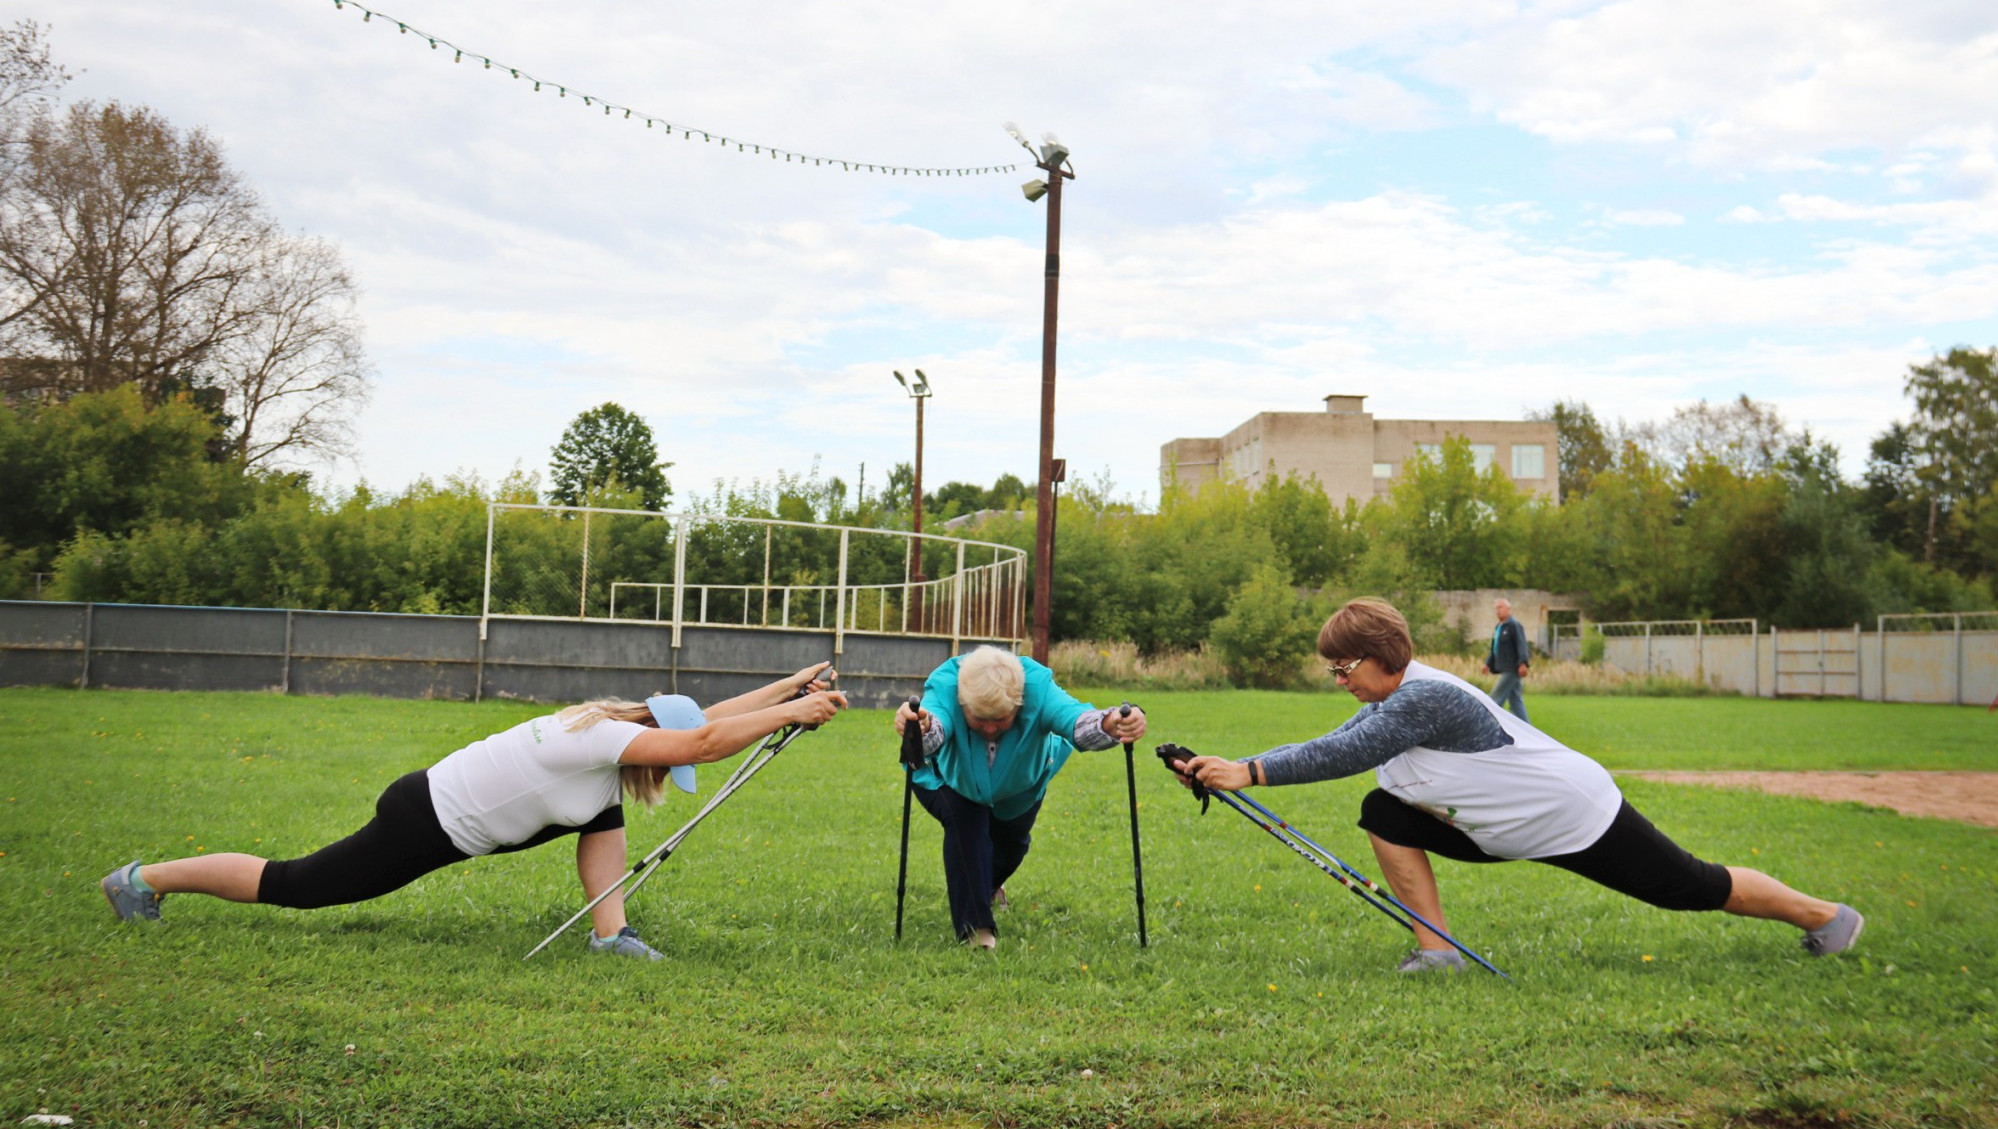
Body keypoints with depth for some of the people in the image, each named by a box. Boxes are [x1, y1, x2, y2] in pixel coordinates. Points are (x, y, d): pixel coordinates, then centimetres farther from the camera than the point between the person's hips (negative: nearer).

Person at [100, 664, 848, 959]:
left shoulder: (611, 725, 2)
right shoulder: (603, 740, -24)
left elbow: (699, 721, 6)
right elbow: (702, 742, -34)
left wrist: (788, 689, 0)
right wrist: (789, 715, -28)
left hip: (451, 810, 10)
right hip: (420, 827, -10)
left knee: (603, 808, 6)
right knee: (292, 887, 2)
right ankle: (144, 879, 17)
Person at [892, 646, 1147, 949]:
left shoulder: (1038, 688, -40)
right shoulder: (944, 688, -43)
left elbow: (1075, 718, -58)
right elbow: (935, 728, -65)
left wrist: (1109, 725, -81)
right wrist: (921, 731, -90)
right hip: (948, 777, -2)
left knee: (1012, 839, 10)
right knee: (965, 823, -26)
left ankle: (989, 885, 46)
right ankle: (974, 926, -17)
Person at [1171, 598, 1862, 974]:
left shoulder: (1426, 695, -30)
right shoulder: (1386, 703, -1)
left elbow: (1343, 754, -38)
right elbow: (1330, 746, -9)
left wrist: (1250, 772, -41)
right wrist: (1224, 769, -20)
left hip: (1579, 815, -8)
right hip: (1502, 830, 8)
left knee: (1692, 889, 6)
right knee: (1385, 815, -9)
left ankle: (1825, 916, 29)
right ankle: (1438, 950, -5)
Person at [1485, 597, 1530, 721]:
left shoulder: (1514, 625, -10)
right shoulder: (1498, 627, 18)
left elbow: (1521, 646, -19)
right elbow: (1494, 649, 25)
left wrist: (1522, 663, -28)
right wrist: (1488, 663, 16)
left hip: (1511, 669, -10)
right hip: (1505, 669, 10)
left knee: (1496, 699, -10)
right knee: (1515, 702, 9)